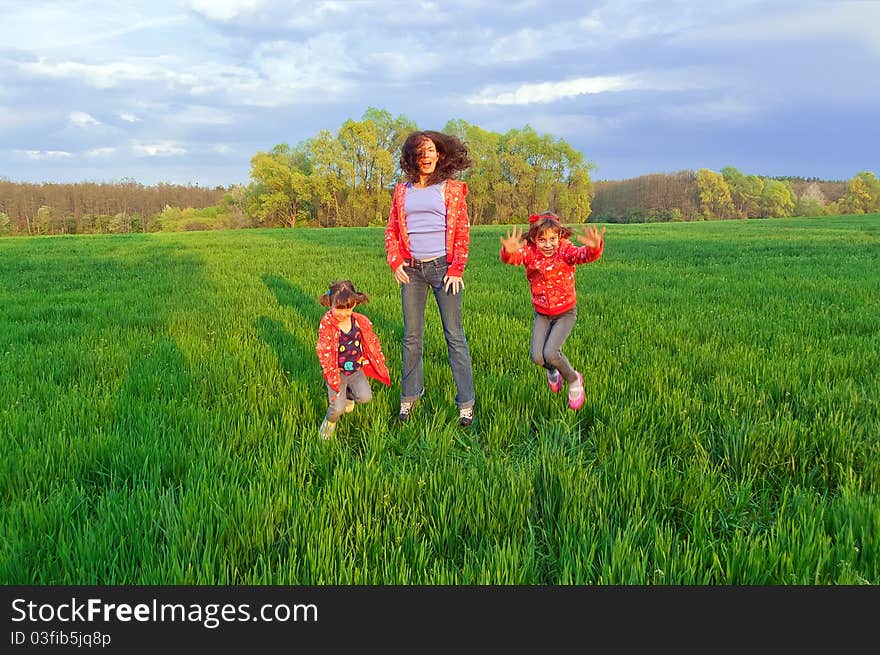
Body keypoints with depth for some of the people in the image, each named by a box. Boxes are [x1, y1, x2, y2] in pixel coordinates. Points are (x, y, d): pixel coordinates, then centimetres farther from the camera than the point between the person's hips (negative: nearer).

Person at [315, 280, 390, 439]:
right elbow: (323, 351, -16)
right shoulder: (326, 324, -18)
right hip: (337, 371, -3)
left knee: (365, 397, -16)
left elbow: (372, 342, 7)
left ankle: (349, 393, 21)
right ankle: (329, 422, 24)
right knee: (338, 408, -14)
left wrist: (381, 363, 11)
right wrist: (331, 375, -17)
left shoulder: (361, 321, -7)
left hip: (357, 369, 3)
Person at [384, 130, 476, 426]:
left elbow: (462, 231, 0)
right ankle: (409, 396, 22)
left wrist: (456, 269, -8)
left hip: (443, 267, -3)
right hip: (411, 269, 3)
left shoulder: (451, 189, 4)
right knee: (412, 336, 9)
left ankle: (466, 402, 5)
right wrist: (395, 262, 0)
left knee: (454, 335, -2)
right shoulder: (402, 191, 12)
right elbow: (391, 230, 14)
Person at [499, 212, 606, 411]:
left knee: (550, 353, -19)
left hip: (566, 312, -3)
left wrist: (594, 247, -63)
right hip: (542, 314, 3)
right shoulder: (530, 252, -13)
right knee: (536, 357, -11)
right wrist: (509, 251, -60)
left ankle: (574, 380, 11)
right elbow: (513, 258, -34)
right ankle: (552, 370, 27)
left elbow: (584, 255, -39)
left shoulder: (565, 250, -18)